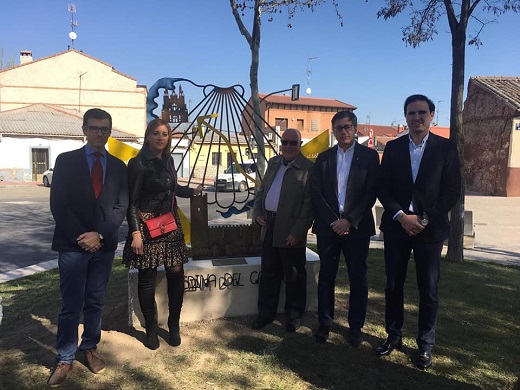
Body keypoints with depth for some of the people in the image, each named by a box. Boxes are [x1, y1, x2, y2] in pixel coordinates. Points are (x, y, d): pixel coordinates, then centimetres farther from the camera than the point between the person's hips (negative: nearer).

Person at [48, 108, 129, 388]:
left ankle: (90, 348, 28)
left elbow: (121, 206, 2)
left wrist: (100, 235, -11)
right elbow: (58, 204, -5)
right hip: (72, 245, -2)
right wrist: (80, 237, -12)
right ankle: (65, 359, 16)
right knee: (71, 306, 2)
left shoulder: (118, 166, 8)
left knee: (95, 303, 12)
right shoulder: (66, 160, 1)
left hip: (104, 245, 2)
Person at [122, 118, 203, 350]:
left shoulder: (167, 160, 11)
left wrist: (192, 192, 28)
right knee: (147, 278, 4)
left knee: (176, 273, 3)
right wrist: (135, 233, -17)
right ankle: (151, 329, 21)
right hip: (147, 227, -6)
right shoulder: (138, 163, -9)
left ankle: (174, 325, 21)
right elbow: (132, 202, -11)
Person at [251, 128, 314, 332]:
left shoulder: (308, 168, -10)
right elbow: (261, 190, 19)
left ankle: (294, 314, 26)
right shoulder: (273, 163, 12)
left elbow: (309, 204, -14)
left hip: (291, 231, -6)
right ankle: (266, 313, 29)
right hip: (269, 226, 7)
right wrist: (257, 212, 5)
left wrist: (297, 232, -17)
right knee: (268, 273, 15)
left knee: (294, 275, 9)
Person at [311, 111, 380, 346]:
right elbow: (316, 193, 4)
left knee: (358, 279, 5)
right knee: (326, 276, 6)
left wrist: (349, 220, -12)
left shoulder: (369, 156, 2)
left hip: (356, 227, -1)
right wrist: (332, 221, -7)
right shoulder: (324, 157, 9)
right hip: (327, 226, 2)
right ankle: (325, 324, 19)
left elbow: (371, 194, -5)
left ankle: (356, 327, 19)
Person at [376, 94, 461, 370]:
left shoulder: (446, 148, 0)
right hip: (396, 225, 2)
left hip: (430, 228, -2)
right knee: (393, 285, 10)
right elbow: (383, 188, 2)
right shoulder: (393, 147, 6)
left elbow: (452, 191, -3)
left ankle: (425, 346, 20)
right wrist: (401, 216, -11)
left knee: (429, 289, 5)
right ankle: (394, 335, 27)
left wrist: (424, 219, -11)